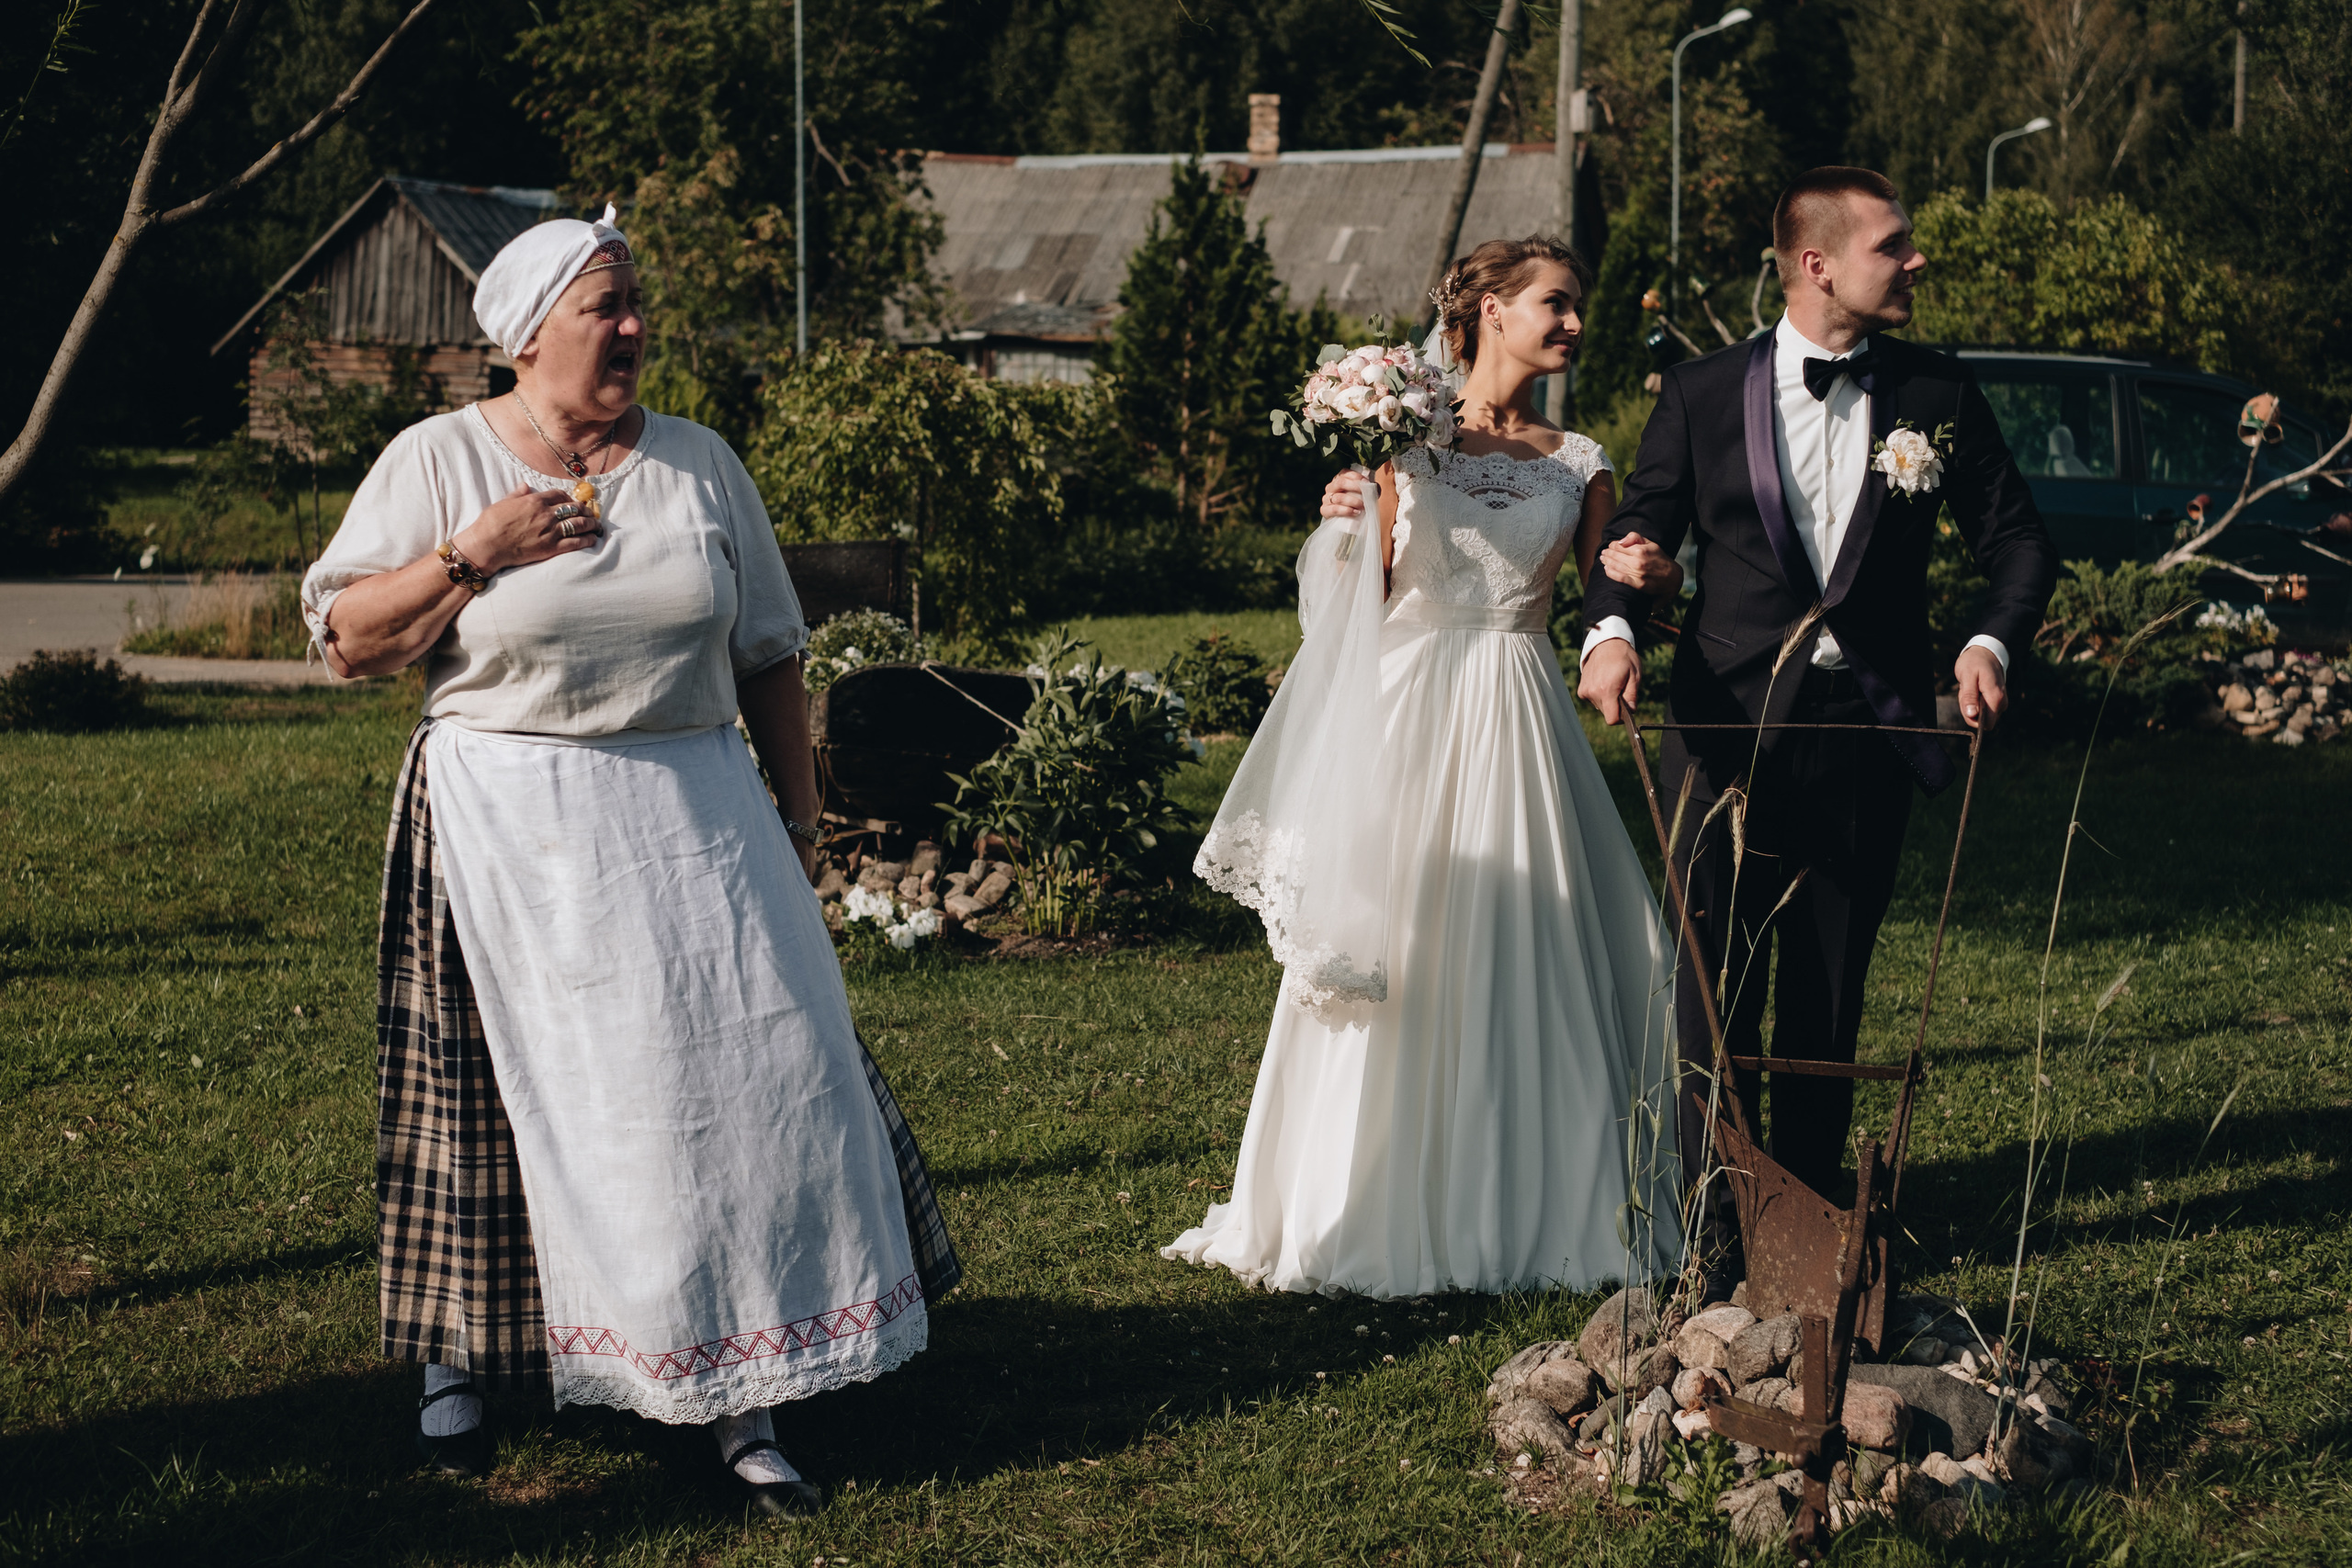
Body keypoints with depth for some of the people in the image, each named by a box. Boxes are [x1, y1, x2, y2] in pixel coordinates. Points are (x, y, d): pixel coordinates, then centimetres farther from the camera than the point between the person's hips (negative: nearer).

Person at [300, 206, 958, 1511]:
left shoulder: (699, 465, 9)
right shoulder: (438, 462, 1)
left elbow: (769, 661, 13)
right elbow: (346, 640, -2)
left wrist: (797, 828, 10)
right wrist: (471, 556, -14)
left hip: (690, 816, 3)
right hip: (508, 837, -2)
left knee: (743, 1065, -5)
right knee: (497, 1091, 0)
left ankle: (736, 1392, 1)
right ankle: (456, 1363, 18)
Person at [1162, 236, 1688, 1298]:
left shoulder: (1577, 465, 10)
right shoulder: (1404, 435, 3)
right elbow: (1361, 604, 3)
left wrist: (1644, 576, -8)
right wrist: (1343, 528, -15)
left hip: (1516, 727, 2)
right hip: (1405, 713, -2)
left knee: (1519, 962, 1)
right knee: (1392, 967, 0)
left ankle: (1524, 1211, 10)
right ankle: (1379, 1210, 11)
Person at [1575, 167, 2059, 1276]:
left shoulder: (1936, 396, 3)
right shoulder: (1703, 395, 0)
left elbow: (2017, 538, 7)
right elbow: (1641, 532, 3)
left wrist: (1991, 642, -12)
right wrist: (1611, 632, -18)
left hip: (1868, 736, 1)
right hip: (1729, 730, -1)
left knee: (1829, 996, 10)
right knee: (1716, 987, 1)